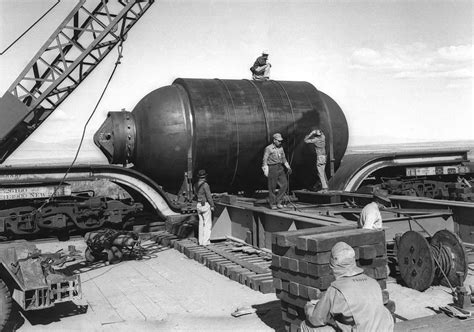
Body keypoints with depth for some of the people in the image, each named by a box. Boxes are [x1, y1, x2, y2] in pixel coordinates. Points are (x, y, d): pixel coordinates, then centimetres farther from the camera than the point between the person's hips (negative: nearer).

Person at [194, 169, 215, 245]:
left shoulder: (195, 185, 6)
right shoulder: (205, 185, -17)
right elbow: (209, 196, -16)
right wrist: (212, 206, -9)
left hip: (199, 205, 7)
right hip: (206, 205, -7)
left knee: (201, 223, 13)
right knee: (208, 223, -1)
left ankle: (200, 241, 16)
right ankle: (206, 242, -2)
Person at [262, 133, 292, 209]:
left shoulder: (280, 148, 11)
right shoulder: (268, 148, -8)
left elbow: (283, 158, 22)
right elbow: (265, 160, -9)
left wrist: (288, 167, 16)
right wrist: (266, 171, -15)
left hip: (280, 168, 6)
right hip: (272, 168, -6)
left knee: (284, 184, -1)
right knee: (272, 187, 0)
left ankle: (278, 201, 10)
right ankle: (272, 204, 12)